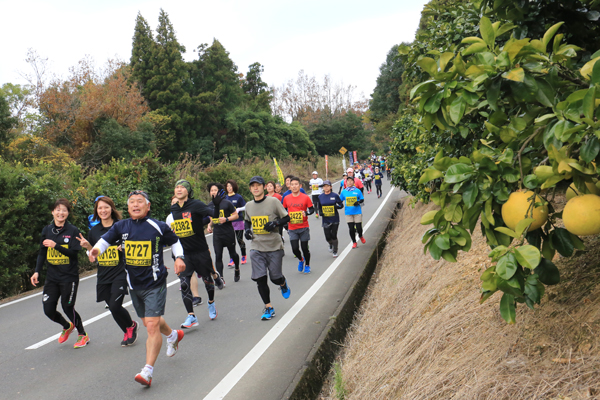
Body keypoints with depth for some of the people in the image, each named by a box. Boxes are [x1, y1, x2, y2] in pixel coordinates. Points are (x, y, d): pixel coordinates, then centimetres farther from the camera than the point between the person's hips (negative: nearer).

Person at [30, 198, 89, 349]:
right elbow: (42, 253, 12)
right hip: (51, 277, 5)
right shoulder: (47, 230, 7)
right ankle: (67, 327, 34)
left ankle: (83, 335, 20)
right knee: (48, 310, 2)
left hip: (69, 277, -5)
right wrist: (37, 271, 3)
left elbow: (74, 253, -14)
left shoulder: (73, 231, -6)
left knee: (67, 307, -4)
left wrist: (55, 245, -25)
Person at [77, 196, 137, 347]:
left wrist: (125, 248, -20)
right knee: (112, 307, 7)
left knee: (115, 306, -14)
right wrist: (88, 246, -5)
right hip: (103, 276, 5)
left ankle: (131, 325, 16)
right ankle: (128, 332, 30)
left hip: (120, 273, -5)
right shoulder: (94, 231, 7)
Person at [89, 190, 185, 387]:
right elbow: (106, 240, -3)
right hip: (134, 284, 5)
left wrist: (179, 258, -8)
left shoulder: (158, 227, -7)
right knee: (149, 323, 20)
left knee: (152, 325, -12)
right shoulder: (121, 226, 1)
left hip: (154, 284, -5)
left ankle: (147, 371, -7)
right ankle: (173, 335, 50)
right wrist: (96, 249, -25)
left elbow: (174, 241, 7)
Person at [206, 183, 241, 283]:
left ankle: (237, 269, 40)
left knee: (232, 254, 10)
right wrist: (209, 225, 3)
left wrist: (226, 219, -19)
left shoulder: (227, 203, -8)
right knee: (218, 256, -5)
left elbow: (236, 215, -4)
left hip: (228, 232, -3)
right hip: (217, 234, 3)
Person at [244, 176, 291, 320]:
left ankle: (283, 284, 41)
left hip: (274, 247, -3)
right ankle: (268, 307, 12)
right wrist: (247, 229, 3)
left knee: (276, 278, 3)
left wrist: (275, 223, -18)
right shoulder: (248, 205, 7)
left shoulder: (273, 201, -5)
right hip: (256, 248, 3)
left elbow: (286, 217, -1)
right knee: (260, 279, -3)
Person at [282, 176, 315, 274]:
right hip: (292, 228, 1)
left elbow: (312, 209, 1)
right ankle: (301, 260, 27)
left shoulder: (305, 197, -4)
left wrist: (306, 213, -18)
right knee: (295, 249, -6)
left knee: (304, 248, 3)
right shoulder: (286, 198, 2)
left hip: (304, 227, -1)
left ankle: (307, 265, 27)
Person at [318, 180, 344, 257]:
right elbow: (319, 207, 16)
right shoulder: (320, 196, 4)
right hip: (326, 220, 2)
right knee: (328, 237, 1)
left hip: (335, 219, -2)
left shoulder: (335, 195, -4)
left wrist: (337, 206, -18)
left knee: (334, 236, 3)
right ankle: (331, 245, 36)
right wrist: (320, 212, -2)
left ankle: (335, 251, 20)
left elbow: (341, 205, 2)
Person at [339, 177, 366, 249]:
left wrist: (358, 202, -16)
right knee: (351, 228, 3)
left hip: (357, 212, -1)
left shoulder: (357, 191, -3)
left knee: (359, 228, 0)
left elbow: (362, 200, 4)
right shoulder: (344, 192, 3)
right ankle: (354, 242, 21)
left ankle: (361, 236, 34)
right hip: (348, 213, 2)